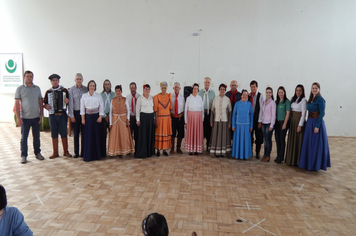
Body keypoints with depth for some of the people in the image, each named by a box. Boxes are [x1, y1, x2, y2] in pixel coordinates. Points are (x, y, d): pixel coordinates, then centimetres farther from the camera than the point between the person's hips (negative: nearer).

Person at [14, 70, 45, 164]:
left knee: (36, 137, 11)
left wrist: (41, 115, 2)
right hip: (25, 118, -2)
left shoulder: (37, 88, 7)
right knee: (24, 137, 5)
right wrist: (18, 117, -9)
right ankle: (24, 155, 16)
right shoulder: (20, 89, -2)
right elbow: (17, 103, -4)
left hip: (36, 117, 2)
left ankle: (37, 153, 25)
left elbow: (40, 102, 9)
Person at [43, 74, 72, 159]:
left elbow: (69, 100, 5)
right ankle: (55, 152, 17)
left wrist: (67, 101, -16)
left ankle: (65, 151, 14)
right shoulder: (48, 92, 7)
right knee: (54, 134, 7)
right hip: (52, 115, 2)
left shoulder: (64, 90, 2)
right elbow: (44, 103, 13)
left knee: (63, 133, 2)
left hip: (62, 115, -2)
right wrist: (45, 106, -7)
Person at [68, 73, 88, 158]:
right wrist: (71, 116, -3)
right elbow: (70, 103, 0)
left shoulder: (86, 89, 4)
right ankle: (76, 152, 16)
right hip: (75, 113, 0)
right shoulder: (71, 90, 1)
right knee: (76, 133, 6)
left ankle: (83, 152, 11)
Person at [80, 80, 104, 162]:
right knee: (88, 136, 0)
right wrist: (83, 118, -1)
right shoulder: (84, 96, 4)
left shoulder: (98, 96, 3)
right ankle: (88, 155, 8)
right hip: (88, 117, 0)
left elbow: (101, 107, 3)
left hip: (96, 116, 0)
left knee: (97, 135, 1)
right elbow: (82, 108, 4)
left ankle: (97, 154, 12)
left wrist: (100, 117, -5)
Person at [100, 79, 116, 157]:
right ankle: (103, 152, 8)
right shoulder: (100, 95, 5)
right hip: (103, 117, -1)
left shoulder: (114, 94, 7)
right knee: (103, 134, 0)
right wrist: (105, 116, -4)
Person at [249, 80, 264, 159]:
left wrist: (260, 121, -11)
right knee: (250, 136, 8)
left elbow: (261, 108, -8)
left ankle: (257, 153, 15)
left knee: (258, 137, 4)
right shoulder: (249, 96, 7)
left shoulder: (260, 96, -5)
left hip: (257, 119, -3)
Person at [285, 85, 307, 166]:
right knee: (291, 140, 10)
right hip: (292, 120, 7)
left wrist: (300, 125, -16)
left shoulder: (303, 100, -8)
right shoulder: (293, 99, 12)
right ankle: (290, 159, 19)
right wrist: (289, 121, 4)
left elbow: (303, 113, -12)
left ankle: (297, 161, 7)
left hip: (299, 120, -6)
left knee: (298, 141, -1)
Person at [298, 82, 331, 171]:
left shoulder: (320, 99, -10)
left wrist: (317, 126, -20)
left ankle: (316, 164, 9)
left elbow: (322, 114, -16)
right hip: (309, 123, 8)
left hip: (317, 123, -8)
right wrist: (309, 123, 7)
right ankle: (309, 163, 23)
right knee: (308, 143, 12)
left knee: (316, 144, -1)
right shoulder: (310, 99, 12)